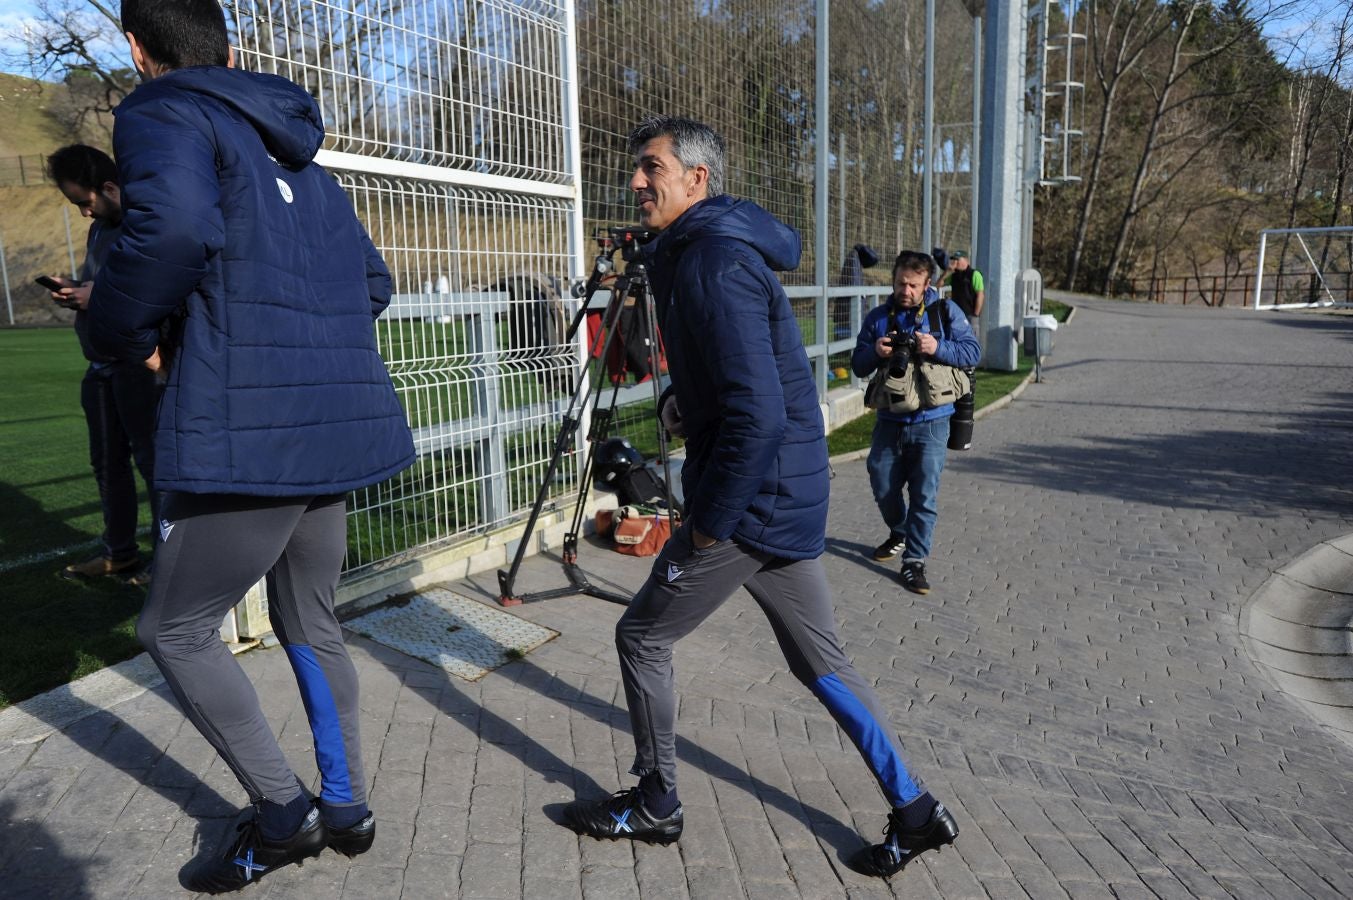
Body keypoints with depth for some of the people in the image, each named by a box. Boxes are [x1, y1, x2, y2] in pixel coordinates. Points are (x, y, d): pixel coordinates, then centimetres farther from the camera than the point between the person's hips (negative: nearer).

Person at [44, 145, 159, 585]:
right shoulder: (99, 228, 15)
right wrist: (75, 292, 3)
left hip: (140, 363, -9)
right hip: (101, 367, 9)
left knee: (152, 459, -3)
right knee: (107, 461, 14)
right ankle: (119, 553, 25)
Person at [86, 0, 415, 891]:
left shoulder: (164, 116, -3)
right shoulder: (304, 161, 21)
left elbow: (174, 225, -25)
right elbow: (373, 283, 26)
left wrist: (121, 332, -9)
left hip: (247, 429, -8)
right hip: (339, 427, 8)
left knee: (176, 629, 11)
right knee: (311, 625, 19)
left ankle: (282, 813, 15)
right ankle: (346, 807, 30)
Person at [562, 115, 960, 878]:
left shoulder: (715, 265, -19)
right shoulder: (701, 250, 12)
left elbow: (758, 416, -28)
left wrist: (708, 522, -19)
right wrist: (684, 399, 10)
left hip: (754, 502, -9)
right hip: (788, 498, 10)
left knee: (642, 637, 7)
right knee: (821, 660, 16)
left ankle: (656, 804, 26)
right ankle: (914, 810, 26)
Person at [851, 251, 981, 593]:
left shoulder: (945, 311, -2)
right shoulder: (878, 317, 4)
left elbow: (973, 351, -6)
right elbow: (858, 366, 5)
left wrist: (938, 348, -23)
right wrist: (875, 352, -18)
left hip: (931, 423, -3)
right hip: (889, 420, 3)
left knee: (924, 494, -3)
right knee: (883, 487, 12)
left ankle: (914, 561, 7)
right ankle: (899, 533, 40)